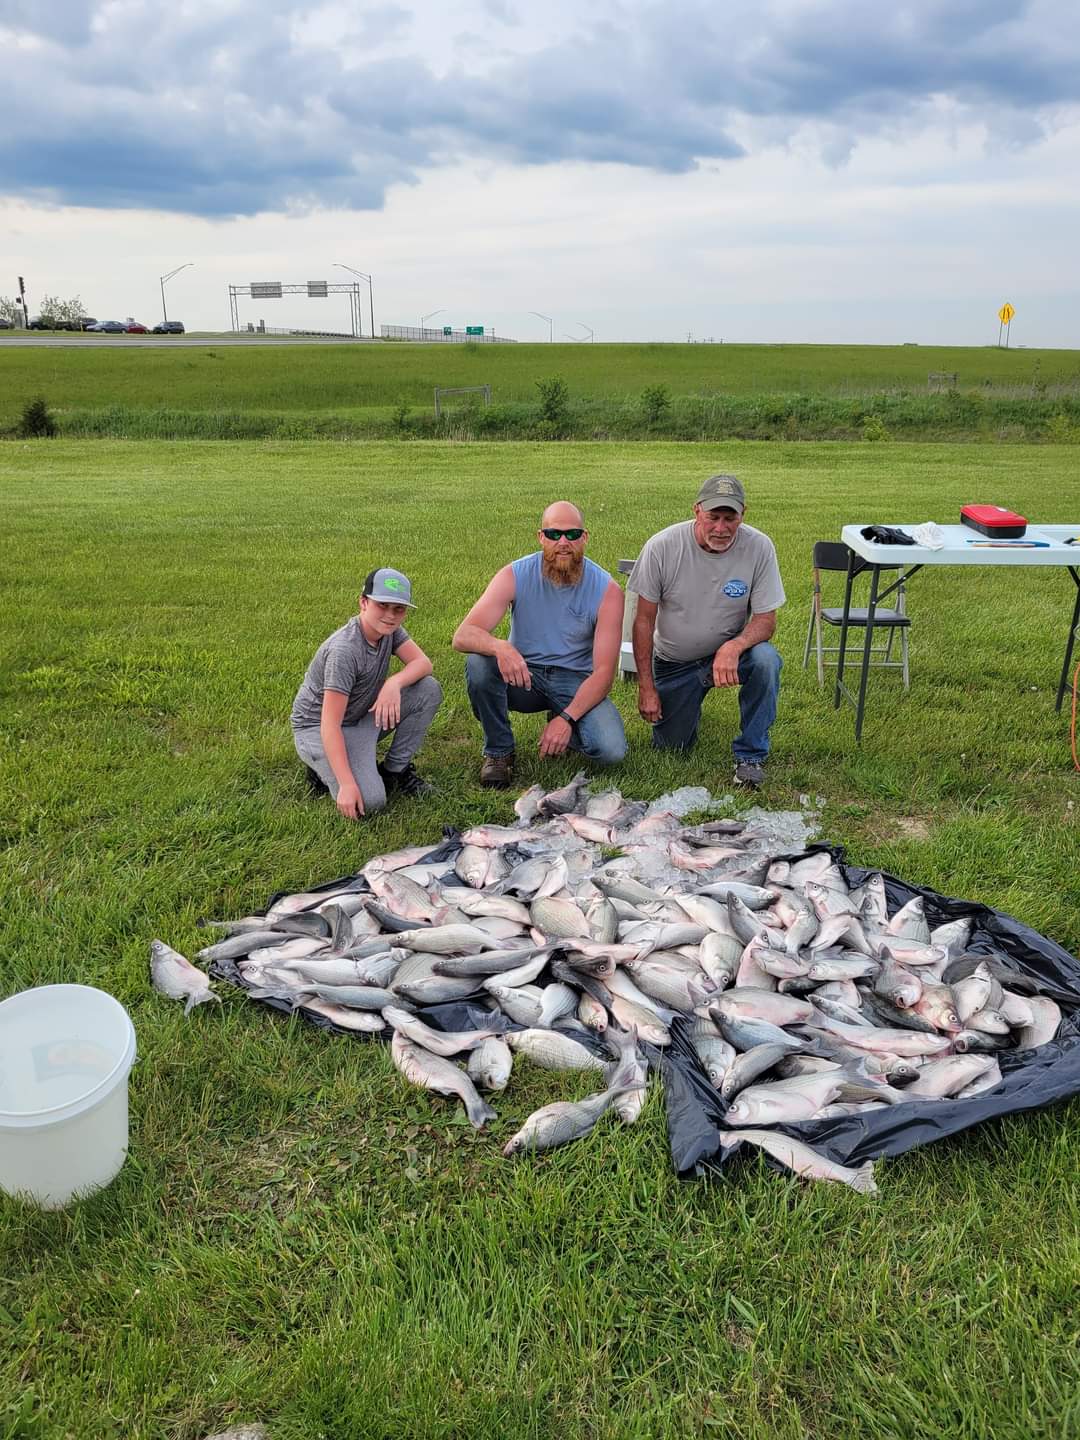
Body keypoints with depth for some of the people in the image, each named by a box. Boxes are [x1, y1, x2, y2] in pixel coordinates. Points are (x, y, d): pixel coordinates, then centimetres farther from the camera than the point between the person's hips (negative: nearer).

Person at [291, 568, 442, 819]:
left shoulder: (389, 628, -7)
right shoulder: (344, 650, -31)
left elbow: (423, 663, -11)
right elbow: (330, 725, -33)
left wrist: (394, 682, -33)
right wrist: (347, 785, -36)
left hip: (363, 716, 8)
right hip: (318, 728, -8)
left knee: (429, 689, -11)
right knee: (369, 801, -28)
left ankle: (395, 771, 1)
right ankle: (325, 768, 3)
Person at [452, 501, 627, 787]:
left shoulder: (606, 590, -13)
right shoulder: (515, 576, -13)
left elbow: (603, 671, -16)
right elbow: (462, 636, -23)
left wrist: (567, 718, -29)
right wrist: (500, 647, -46)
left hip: (575, 680, 0)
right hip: (522, 676, 1)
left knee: (611, 750, -26)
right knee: (478, 662, -32)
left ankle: (559, 722, 10)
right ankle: (498, 751, -9)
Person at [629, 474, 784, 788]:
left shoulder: (759, 547, -19)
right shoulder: (661, 547, -20)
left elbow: (766, 620, -15)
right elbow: (644, 620, -12)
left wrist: (734, 647, -37)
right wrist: (646, 687, -12)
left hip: (730, 650, 0)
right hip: (674, 661, 0)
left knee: (766, 660, -33)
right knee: (671, 746, 0)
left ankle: (751, 755, -12)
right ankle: (691, 701, 35)